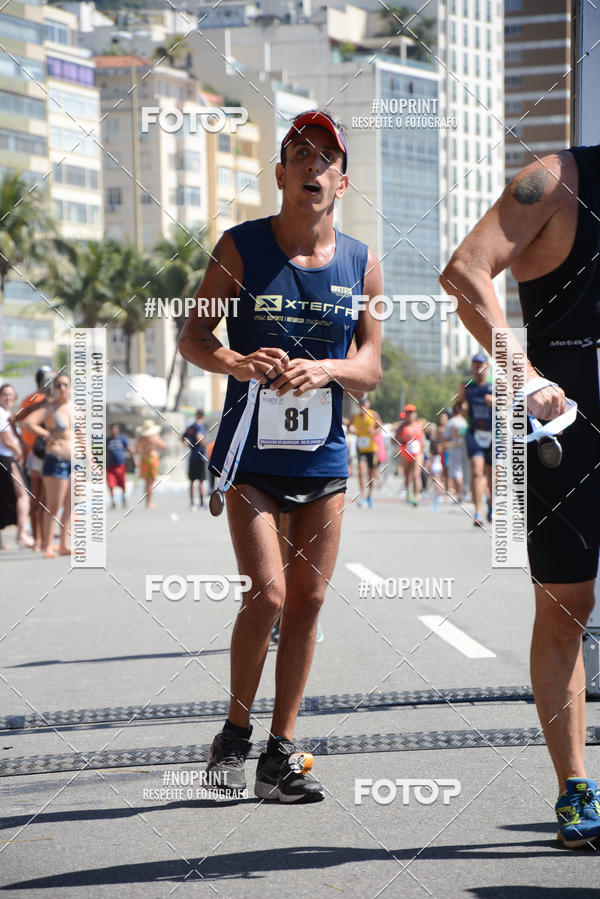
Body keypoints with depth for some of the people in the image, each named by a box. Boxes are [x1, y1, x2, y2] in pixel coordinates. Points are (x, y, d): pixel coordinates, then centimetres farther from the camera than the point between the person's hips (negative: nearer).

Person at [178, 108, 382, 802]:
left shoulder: (362, 264, 3)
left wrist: (328, 369, -18)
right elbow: (193, 336, -1)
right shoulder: (240, 248, -4)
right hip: (251, 455, -3)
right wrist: (236, 362, -22)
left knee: (308, 600, 3)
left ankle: (279, 753, 12)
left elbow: (371, 367, 4)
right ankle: (234, 734, 8)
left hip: (324, 458, 3)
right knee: (267, 592, -14)